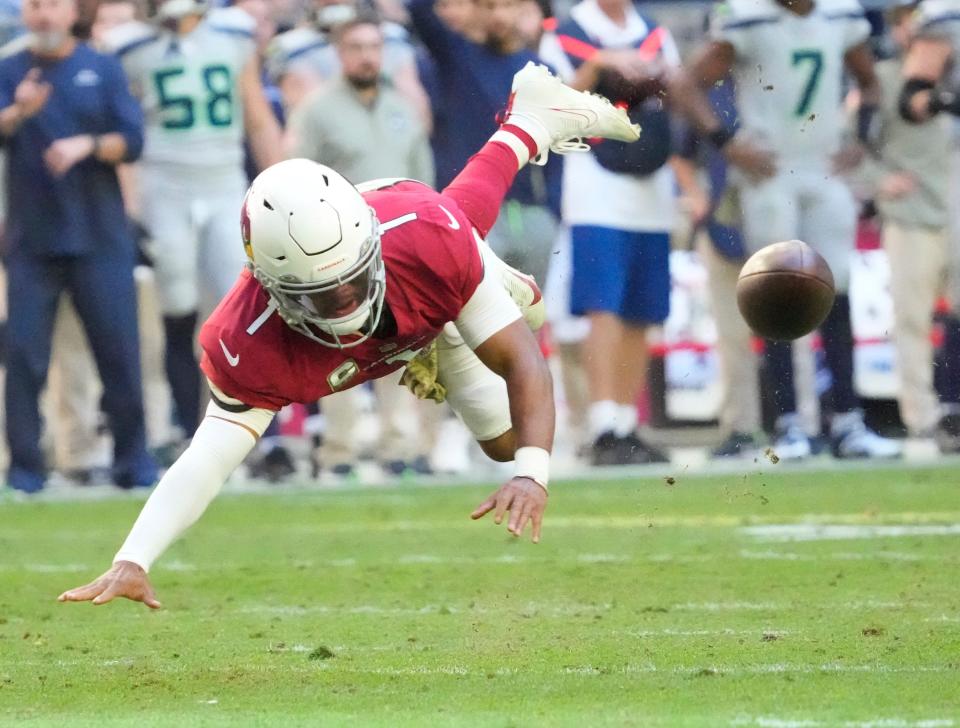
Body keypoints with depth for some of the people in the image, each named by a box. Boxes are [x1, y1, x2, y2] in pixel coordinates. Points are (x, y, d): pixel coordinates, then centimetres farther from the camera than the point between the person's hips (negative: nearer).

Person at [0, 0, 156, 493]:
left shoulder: (103, 70, 7)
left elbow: (132, 141, 0)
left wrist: (87, 146, -18)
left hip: (99, 238, 0)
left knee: (119, 350, -1)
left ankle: (133, 461, 8)